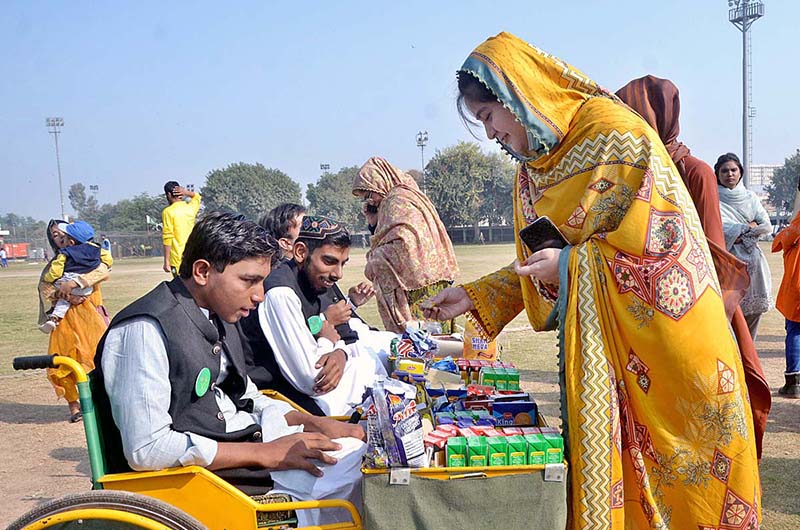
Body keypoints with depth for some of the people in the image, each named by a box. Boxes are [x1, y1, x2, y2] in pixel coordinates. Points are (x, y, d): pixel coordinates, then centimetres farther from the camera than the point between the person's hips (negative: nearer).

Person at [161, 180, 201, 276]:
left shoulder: (168, 211, -7)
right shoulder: (191, 208, 8)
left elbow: (167, 238, -11)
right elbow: (197, 196, 33)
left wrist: (166, 261, -8)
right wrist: (186, 192, 12)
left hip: (178, 260, -5)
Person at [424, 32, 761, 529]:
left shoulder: (614, 130, -13)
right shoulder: (533, 170, 10)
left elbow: (669, 232, -18)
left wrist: (572, 263, -19)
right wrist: (472, 297, 9)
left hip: (660, 336, -6)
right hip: (595, 350, 7)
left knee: (676, 472, 3)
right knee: (606, 466, 9)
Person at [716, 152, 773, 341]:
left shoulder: (750, 197, 15)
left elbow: (767, 226, 7)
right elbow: (721, 230, -11)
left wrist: (739, 231, -5)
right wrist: (750, 226, -4)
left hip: (752, 261, 5)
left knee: (754, 309, 3)